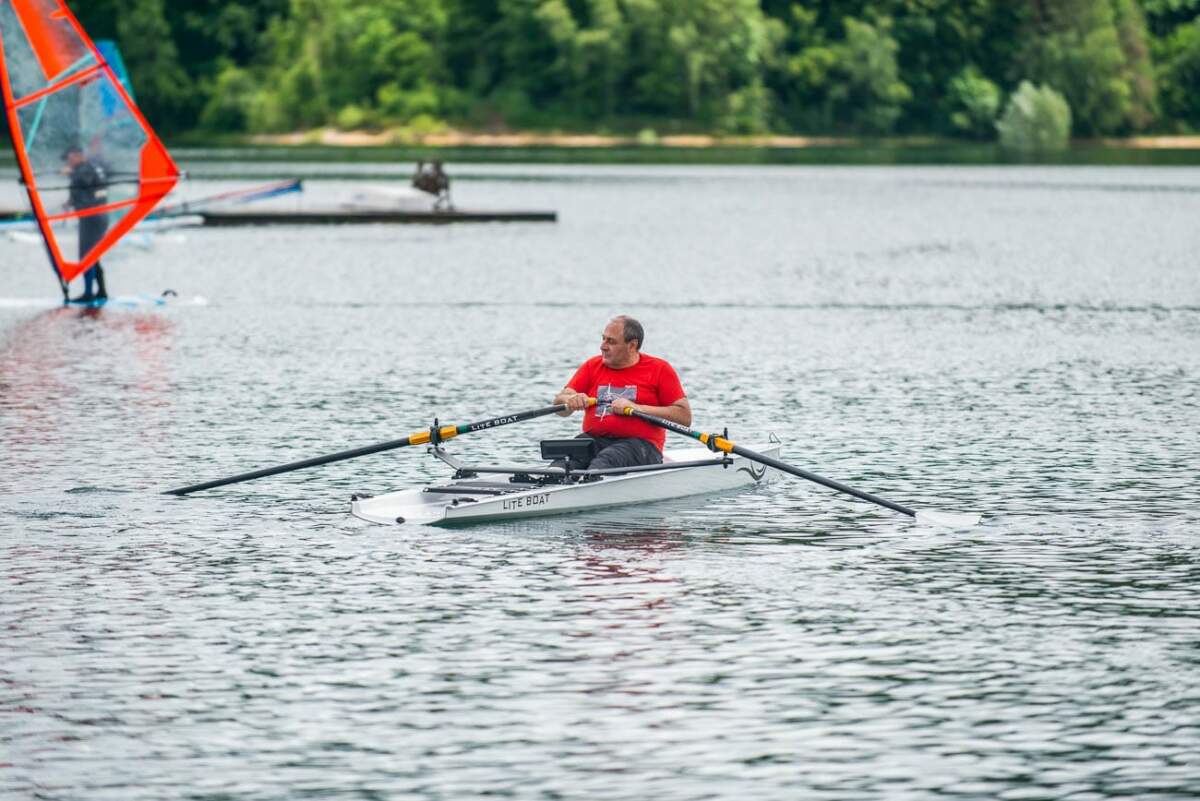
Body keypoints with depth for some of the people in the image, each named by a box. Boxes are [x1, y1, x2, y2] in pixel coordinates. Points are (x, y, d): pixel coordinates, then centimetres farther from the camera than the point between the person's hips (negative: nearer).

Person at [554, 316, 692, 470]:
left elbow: (685, 417, -3)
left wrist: (636, 408, -11)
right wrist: (571, 400, -18)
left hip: (639, 442, -4)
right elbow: (559, 406, 8)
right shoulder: (593, 366, 16)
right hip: (594, 439, 4)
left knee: (606, 459, -38)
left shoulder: (659, 369, 6)